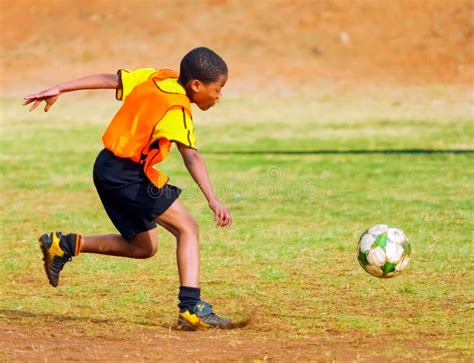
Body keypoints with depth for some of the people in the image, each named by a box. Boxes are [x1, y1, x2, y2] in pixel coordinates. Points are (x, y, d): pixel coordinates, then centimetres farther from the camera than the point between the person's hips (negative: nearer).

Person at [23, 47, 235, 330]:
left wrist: (59, 90, 18)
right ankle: (191, 307, -26)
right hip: (128, 173, -9)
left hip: (107, 169, 9)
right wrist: (213, 200, -40)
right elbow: (191, 157, -31)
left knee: (144, 247, 19)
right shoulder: (176, 110, -18)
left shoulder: (155, 78, 6)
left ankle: (65, 245, 21)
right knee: (187, 228, -13)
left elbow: (109, 79, 11)